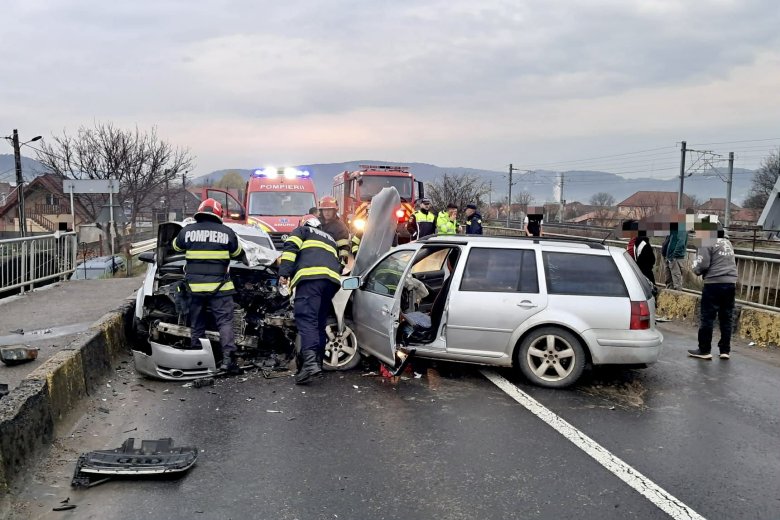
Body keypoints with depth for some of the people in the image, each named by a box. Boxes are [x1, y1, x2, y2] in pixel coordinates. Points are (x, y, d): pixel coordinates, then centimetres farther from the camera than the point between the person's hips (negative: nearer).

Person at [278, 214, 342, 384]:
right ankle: (317, 361, 13)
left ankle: (310, 361, -31)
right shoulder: (329, 238, 39)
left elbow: (290, 249, 3)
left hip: (310, 276, -6)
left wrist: (284, 273, -3)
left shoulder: (301, 231, 21)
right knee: (320, 322, 14)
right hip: (332, 279, 6)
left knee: (307, 319, -15)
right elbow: (337, 262, 36)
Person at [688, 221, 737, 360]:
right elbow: (729, 263, 22)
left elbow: (702, 265, -14)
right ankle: (725, 350, 13)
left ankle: (704, 350, 2)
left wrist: (695, 267, 6)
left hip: (714, 284, -7)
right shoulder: (727, 242, 16)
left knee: (707, 318, -1)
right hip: (731, 283, 7)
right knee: (726, 318, 9)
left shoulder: (706, 243, -7)